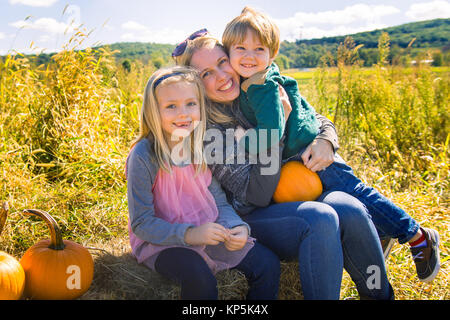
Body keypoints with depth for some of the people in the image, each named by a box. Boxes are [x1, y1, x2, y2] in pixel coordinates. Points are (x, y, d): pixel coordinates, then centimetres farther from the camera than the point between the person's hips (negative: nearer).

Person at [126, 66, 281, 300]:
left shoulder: (202, 148, 0)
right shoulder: (143, 157, -17)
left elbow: (219, 202, 6)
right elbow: (141, 223, -16)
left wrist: (237, 227, -15)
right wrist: (189, 234, -29)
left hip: (206, 233, 5)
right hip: (159, 242, -5)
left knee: (268, 263, -8)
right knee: (199, 276, -34)